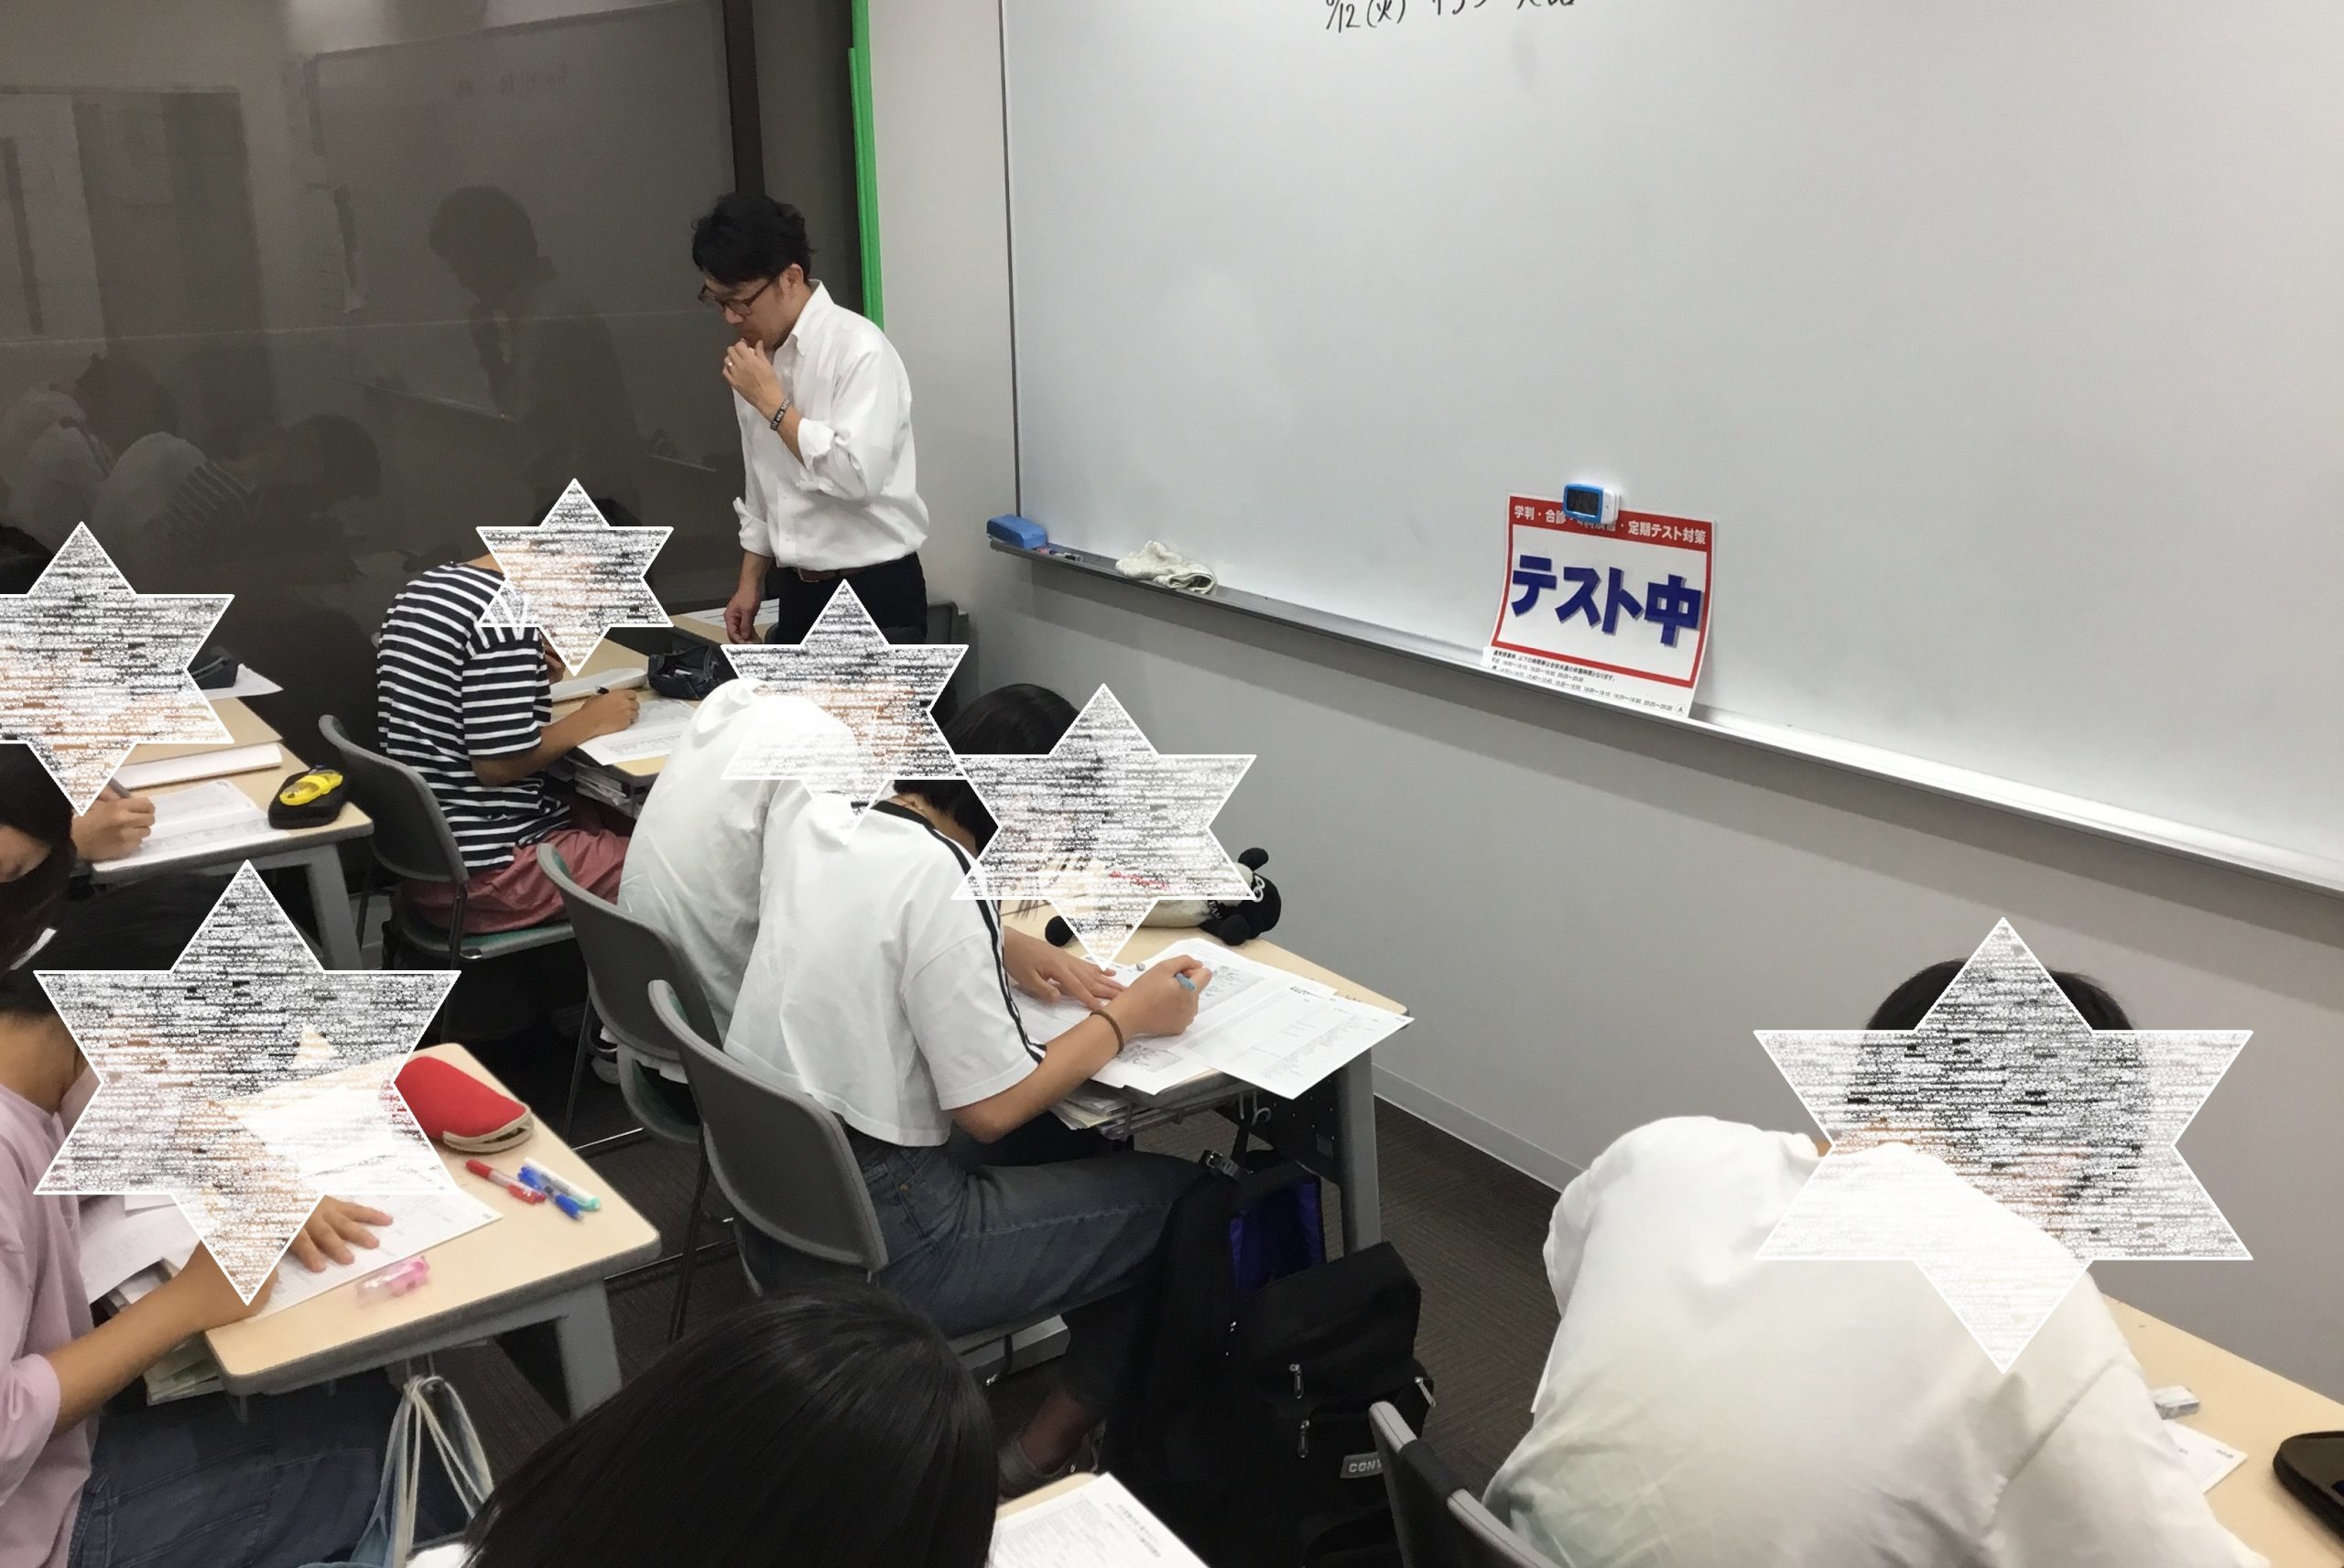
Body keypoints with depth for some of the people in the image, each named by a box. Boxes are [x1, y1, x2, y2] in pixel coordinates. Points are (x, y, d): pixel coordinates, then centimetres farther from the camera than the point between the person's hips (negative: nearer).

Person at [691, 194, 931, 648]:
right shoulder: (756, 358, 8)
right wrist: (751, 582, 16)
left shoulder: (859, 350, -15)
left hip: (874, 597, -8)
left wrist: (772, 402, -18)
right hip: (800, 594, 8)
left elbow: (858, 475, -25)